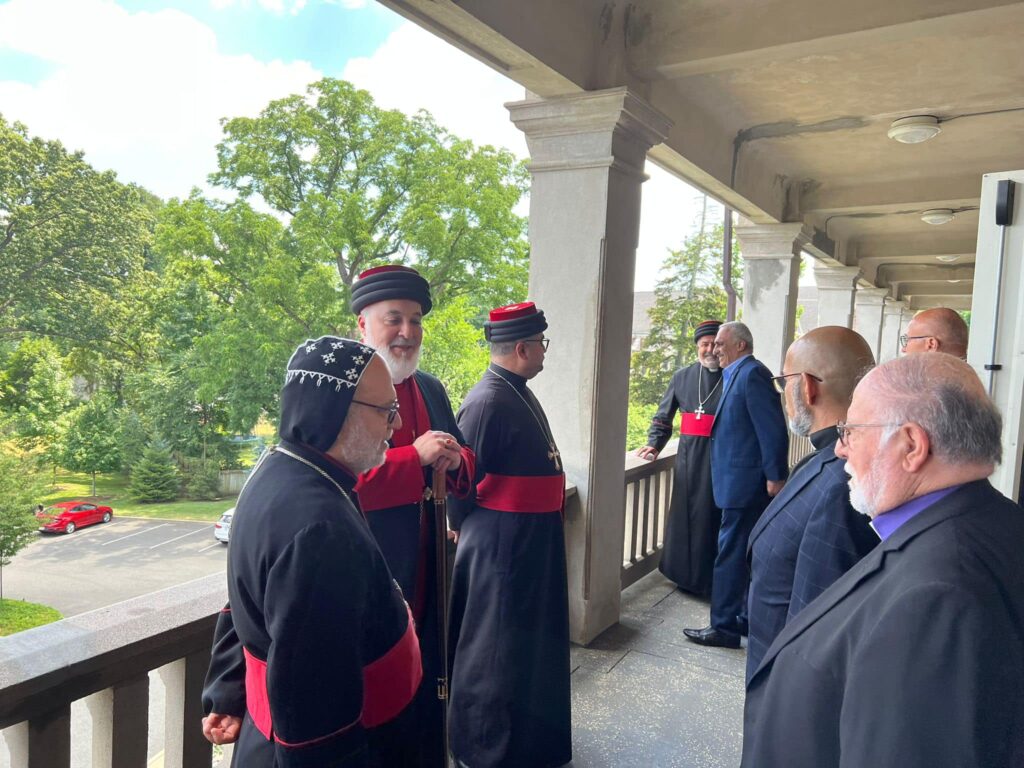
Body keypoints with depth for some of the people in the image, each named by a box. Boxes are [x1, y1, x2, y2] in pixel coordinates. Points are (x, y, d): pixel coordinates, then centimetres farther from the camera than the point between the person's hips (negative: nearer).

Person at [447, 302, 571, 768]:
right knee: (495, 648, 7)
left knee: (528, 639, 23)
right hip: (499, 544, -10)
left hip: (533, 541, 10)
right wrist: (468, 530, -5)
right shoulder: (488, 401, -22)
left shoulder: (519, 393, 10)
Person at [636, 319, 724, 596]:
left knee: (713, 516, 0)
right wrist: (654, 445, 1)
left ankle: (710, 578, 12)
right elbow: (664, 417, 14)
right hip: (688, 456, 3)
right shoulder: (682, 377, 10)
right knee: (684, 515, 10)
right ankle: (685, 573, 24)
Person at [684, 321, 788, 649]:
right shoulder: (738, 374, 15)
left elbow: (773, 429, -19)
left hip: (744, 483, -10)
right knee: (745, 554, 17)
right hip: (741, 482, 10)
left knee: (731, 555, -2)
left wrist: (775, 477, -19)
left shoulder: (752, 373, -15)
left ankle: (724, 627, 9)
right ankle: (748, 619, 29)